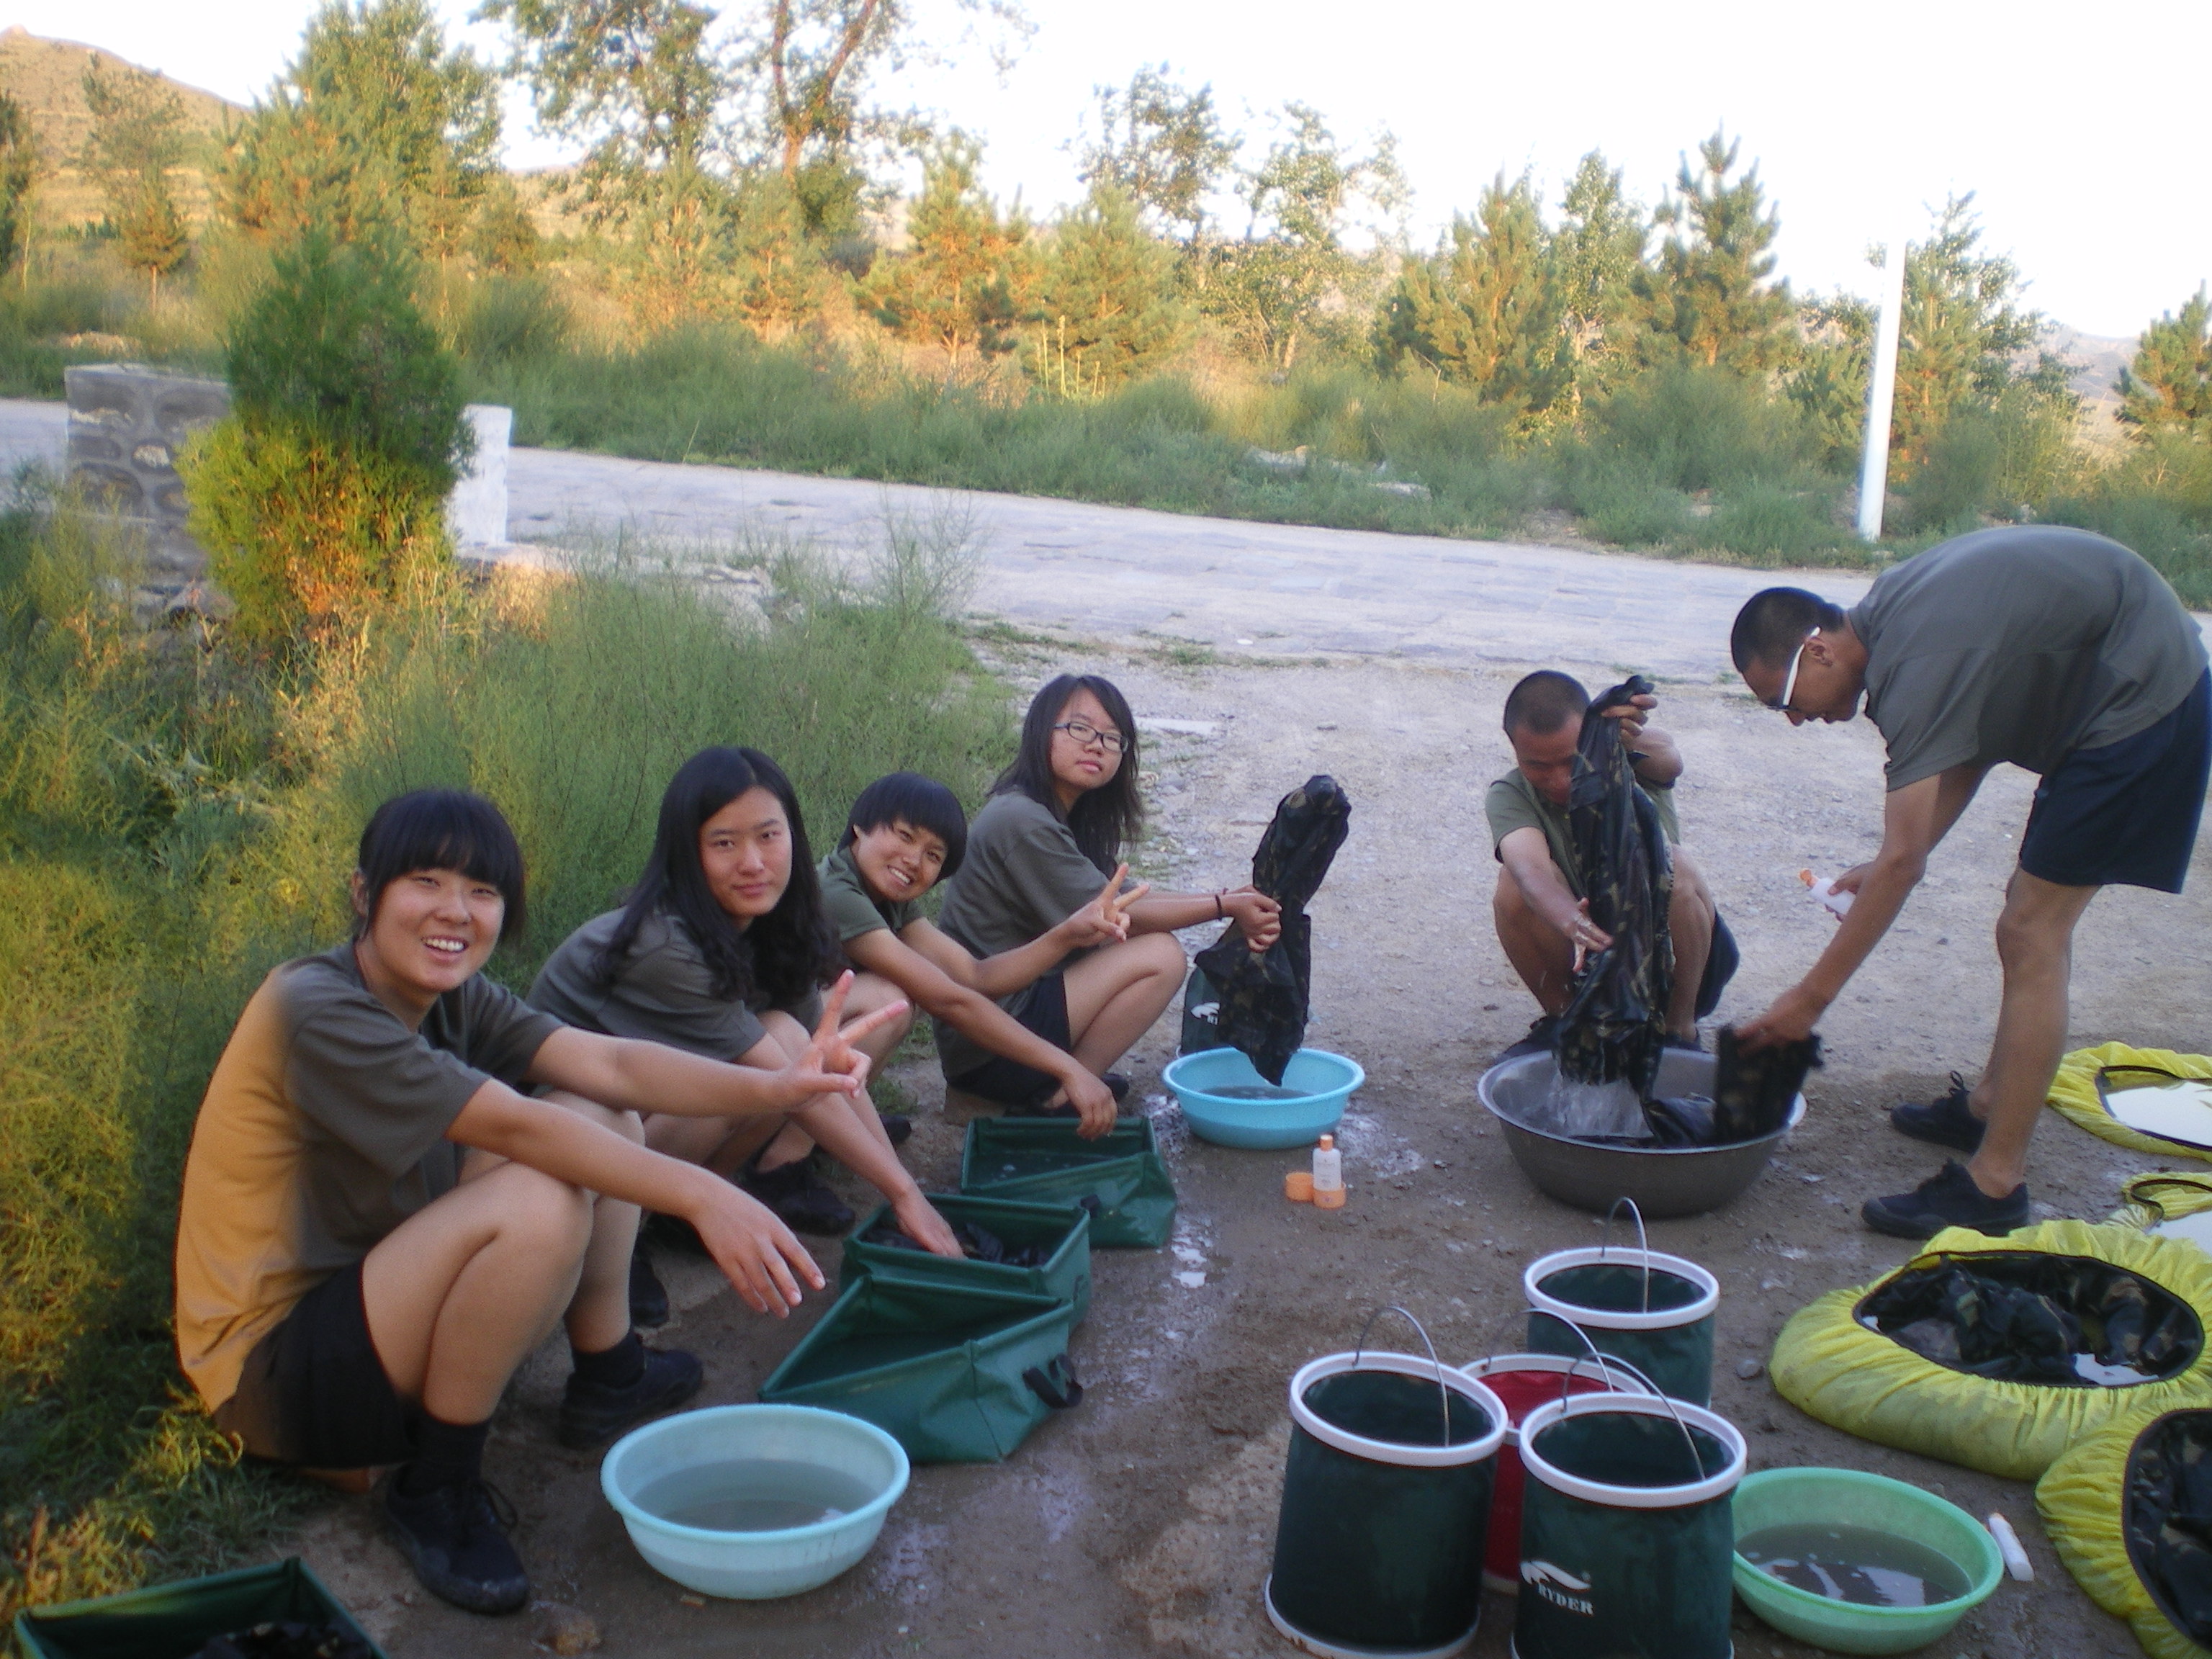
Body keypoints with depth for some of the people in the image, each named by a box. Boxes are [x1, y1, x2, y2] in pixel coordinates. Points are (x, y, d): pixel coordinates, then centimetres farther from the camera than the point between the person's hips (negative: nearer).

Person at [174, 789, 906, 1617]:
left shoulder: (452, 996, 1)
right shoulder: (317, 1012, -24)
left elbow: (610, 1063, -12)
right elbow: (514, 1127, -32)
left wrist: (772, 1086, -28)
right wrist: (700, 1196, -39)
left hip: (370, 1289, 9)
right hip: (273, 1370, -9)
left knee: (600, 1117, 1)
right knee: (542, 1200, -30)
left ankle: (608, 1381, 15)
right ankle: (437, 1491, -13)